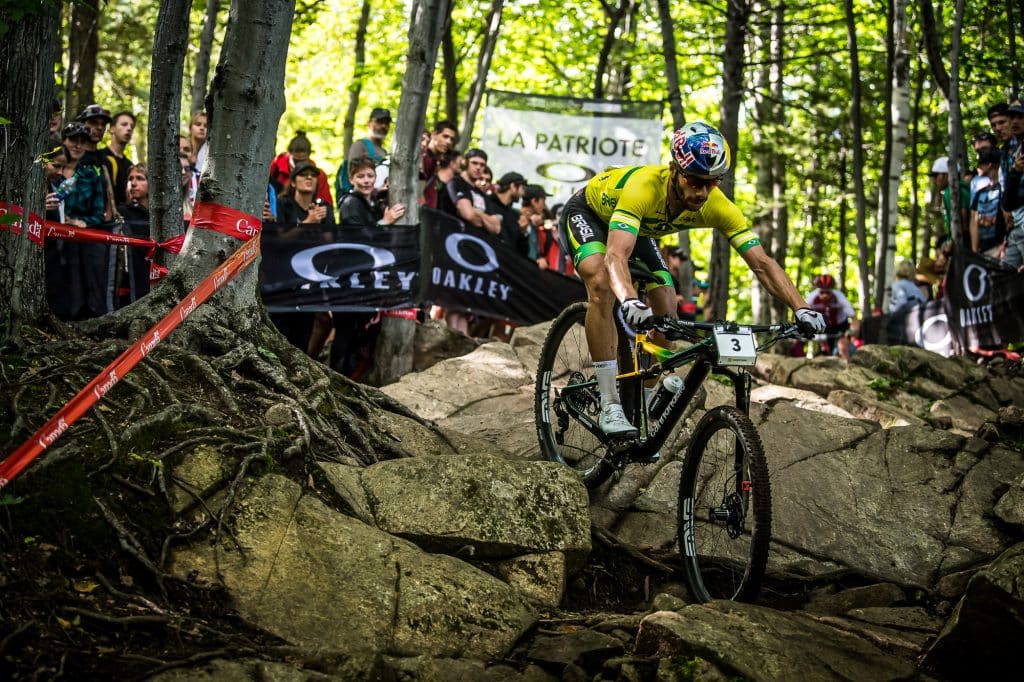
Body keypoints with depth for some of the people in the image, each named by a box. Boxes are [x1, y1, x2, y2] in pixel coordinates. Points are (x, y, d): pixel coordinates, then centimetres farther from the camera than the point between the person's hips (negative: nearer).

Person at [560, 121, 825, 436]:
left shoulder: (717, 207, -29)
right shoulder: (643, 188, -45)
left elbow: (762, 263, -29)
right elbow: (616, 255, -56)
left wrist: (801, 309, -44)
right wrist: (630, 302, -76)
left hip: (639, 229, 6)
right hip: (587, 213, -6)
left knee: (666, 314, -7)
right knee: (601, 284, -33)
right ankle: (609, 407, -31)